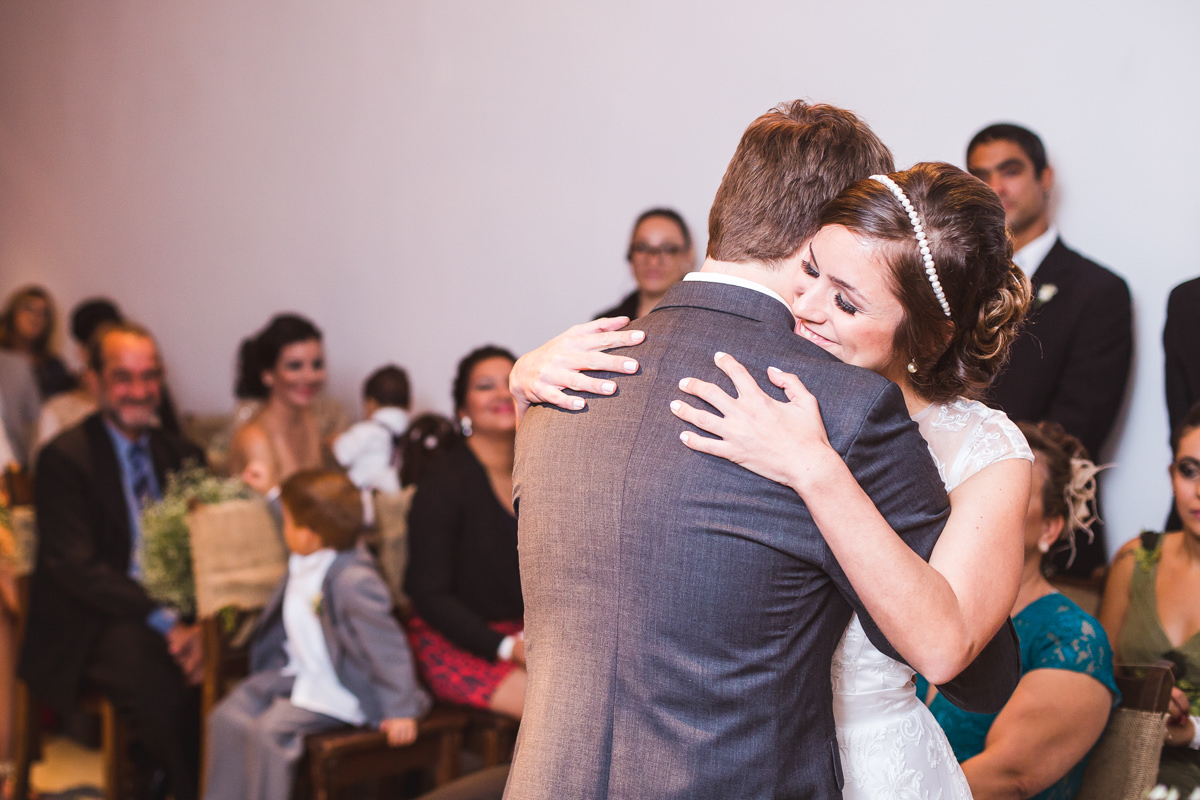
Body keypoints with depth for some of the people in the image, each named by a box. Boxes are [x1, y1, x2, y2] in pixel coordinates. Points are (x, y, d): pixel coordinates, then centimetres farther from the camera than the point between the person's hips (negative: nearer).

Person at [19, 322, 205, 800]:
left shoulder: (181, 455, 14)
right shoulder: (64, 458, -3)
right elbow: (74, 567, -11)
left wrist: (201, 624, -14)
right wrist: (164, 622, -20)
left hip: (175, 613, 5)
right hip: (92, 626, -4)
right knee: (156, 683, -33)